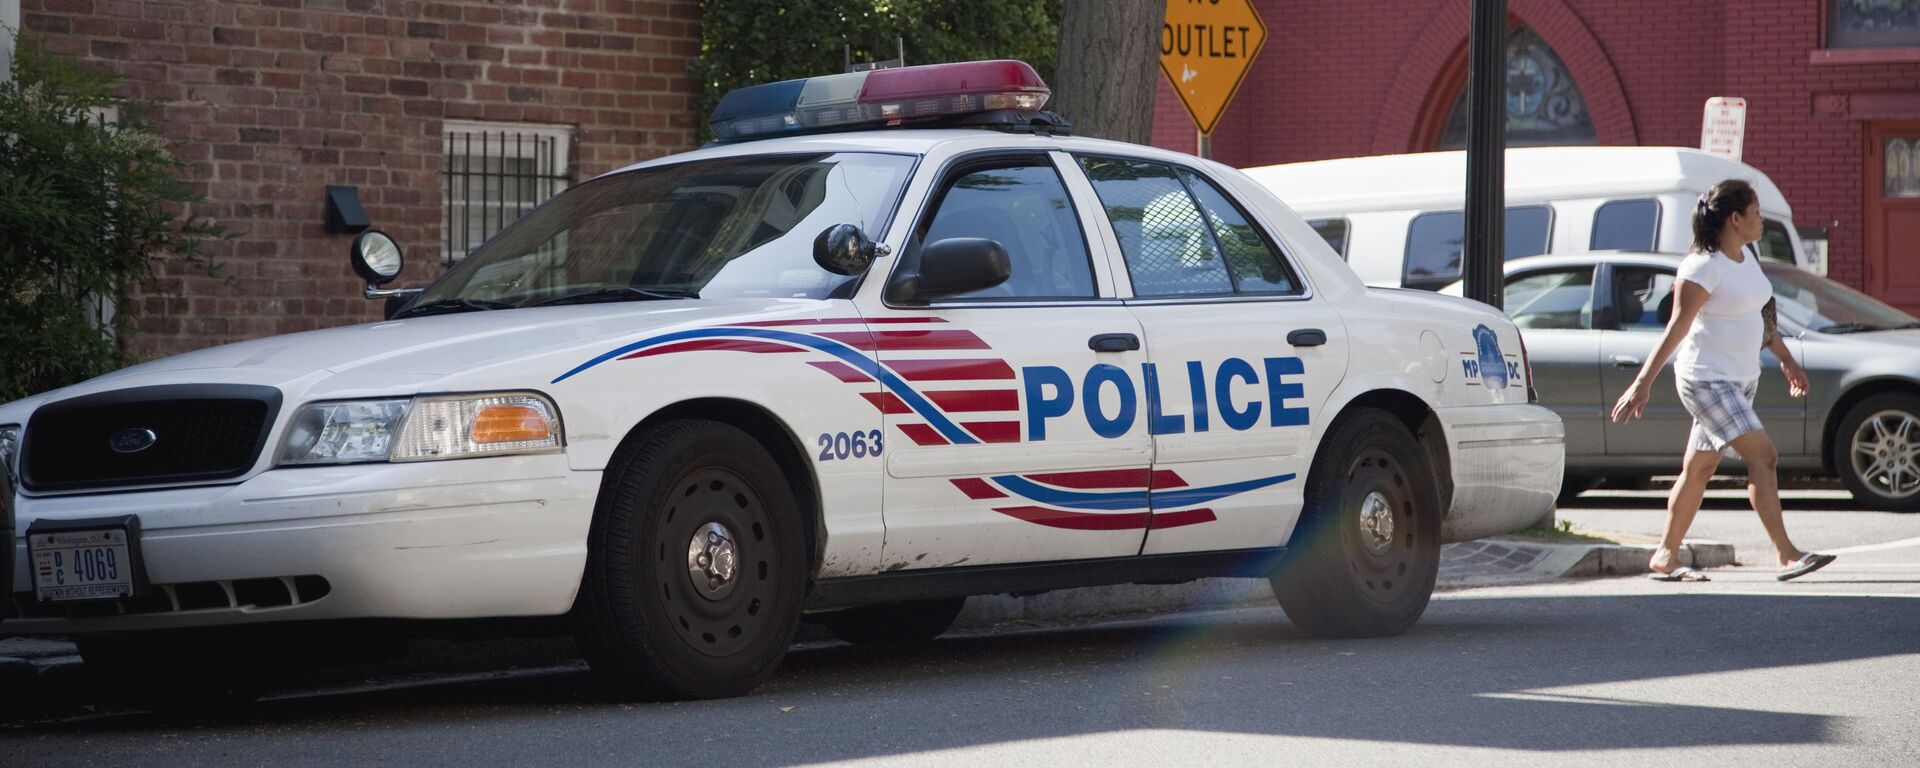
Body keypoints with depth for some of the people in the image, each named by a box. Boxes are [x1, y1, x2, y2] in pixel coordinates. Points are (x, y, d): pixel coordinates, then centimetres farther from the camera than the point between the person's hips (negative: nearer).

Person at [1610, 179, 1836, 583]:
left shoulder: (1747, 257, 11)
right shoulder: (1702, 268, -17)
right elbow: (1677, 328, -20)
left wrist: (1785, 359, 28)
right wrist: (1643, 383, -23)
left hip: (1742, 379, 9)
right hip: (1706, 379, -9)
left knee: (1699, 469, 10)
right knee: (1762, 457, -16)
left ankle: (1664, 558, 15)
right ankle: (1787, 556, -19)